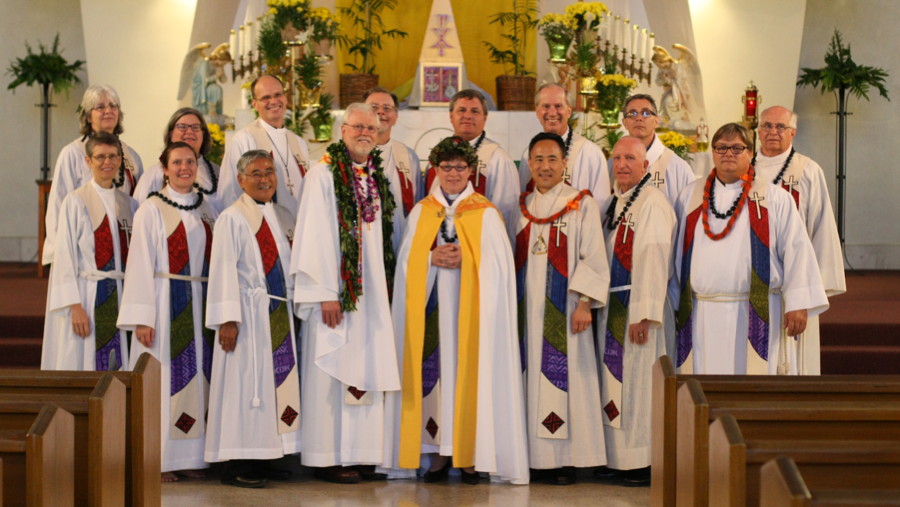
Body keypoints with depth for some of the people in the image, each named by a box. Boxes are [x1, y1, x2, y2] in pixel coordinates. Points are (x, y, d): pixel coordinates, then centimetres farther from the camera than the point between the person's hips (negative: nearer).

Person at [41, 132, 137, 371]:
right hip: (87, 296, -4)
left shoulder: (128, 204, 12)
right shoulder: (75, 202, -2)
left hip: (122, 298, 4)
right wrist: (74, 306, -15)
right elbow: (65, 257, -7)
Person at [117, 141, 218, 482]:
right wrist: (142, 318, -15)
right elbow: (140, 265, -8)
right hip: (165, 304, -5)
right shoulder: (152, 211, -4)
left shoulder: (205, 211, 13)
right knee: (164, 378, -5)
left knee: (196, 375, 5)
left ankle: (191, 457, 11)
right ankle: (158, 460, 0)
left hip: (201, 306, 5)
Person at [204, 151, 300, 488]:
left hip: (280, 314, 7)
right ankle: (237, 464, -2)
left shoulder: (283, 217, 15)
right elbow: (224, 270, -12)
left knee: (278, 381, 6)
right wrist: (227, 319, -17)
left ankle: (264, 460, 13)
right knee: (247, 382, -6)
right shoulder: (232, 219, -6)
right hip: (249, 314, -7)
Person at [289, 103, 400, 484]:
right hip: (336, 289, -6)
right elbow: (315, 236, -11)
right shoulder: (324, 174, -6)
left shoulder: (378, 177, 14)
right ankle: (329, 459, -1)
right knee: (333, 371, -5)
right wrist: (326, 292, -17)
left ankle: (361, 456, 9)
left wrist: (384, 287, 8)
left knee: (367, 369, 5)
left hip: (372, 291, 6)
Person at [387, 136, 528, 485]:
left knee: (469, 370, -5)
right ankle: (438, 452, 3)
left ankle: (470, 454, 0)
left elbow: (496, 266, -2)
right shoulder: (421, 212, 11)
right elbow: (406, 260, 7)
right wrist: (432, 258, -10)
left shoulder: (486, 214, 3)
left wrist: (464, 259, -15)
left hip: (471, 307, -2)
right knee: (434, 368, -2)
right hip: (432, 305, 2)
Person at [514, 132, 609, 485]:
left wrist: (584, 303, -14)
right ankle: (536, 457, 7)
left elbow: (592, 257, -5)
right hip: (528, 309, 4)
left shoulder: (582, 205, 0)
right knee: (532, 375, 3)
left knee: (563, 377, -6)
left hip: (563, 310, -4)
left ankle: (566, 460, -2)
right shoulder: (522, 207, 13)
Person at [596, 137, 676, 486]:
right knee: (616, 382, 11)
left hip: (640, 306, -9)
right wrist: (605, 307, 11)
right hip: (614, 308, 9)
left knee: (640, 383, -5)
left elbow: (653, 261, -19)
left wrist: (643, 314, -23)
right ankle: (619, 459, 17)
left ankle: (649, 464, 1)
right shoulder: (616, 201, 13)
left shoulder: (652, 204, -14)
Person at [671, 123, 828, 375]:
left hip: (757, 315, -2)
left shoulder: (774, 198, 4)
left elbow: (796, 249, 0)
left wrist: (798, 304, -8)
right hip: (703, 317, 2)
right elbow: (677, 251, 15)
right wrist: (675, 304, 11)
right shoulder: (691, 196, 13)